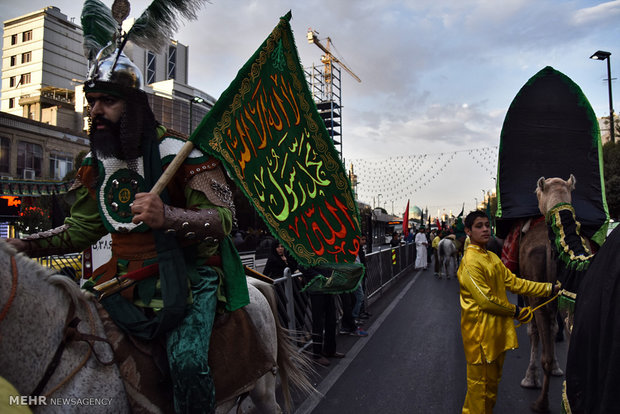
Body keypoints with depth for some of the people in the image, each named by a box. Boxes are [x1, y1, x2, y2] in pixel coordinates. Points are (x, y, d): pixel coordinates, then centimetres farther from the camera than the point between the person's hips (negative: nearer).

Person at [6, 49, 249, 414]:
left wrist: (168, 216, -36)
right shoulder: (95, 166, 10)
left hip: (186, 271, -7)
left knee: (187, 360, -27)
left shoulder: (178, 152, -12)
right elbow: (81, 230, 18)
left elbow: (224, 218, -18)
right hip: (126, 275, 7)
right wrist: (25, 245, 4)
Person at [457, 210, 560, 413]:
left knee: (493, 380, 21)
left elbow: (513, 282, 10)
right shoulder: (470, 261, -20)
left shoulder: (492, 257, 11)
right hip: (480, 330, -9)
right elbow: (485, 300, -22)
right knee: (481, 381, 4)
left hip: (497, 328, 9)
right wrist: (514, 311, -8)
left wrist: (550, 288, 6)